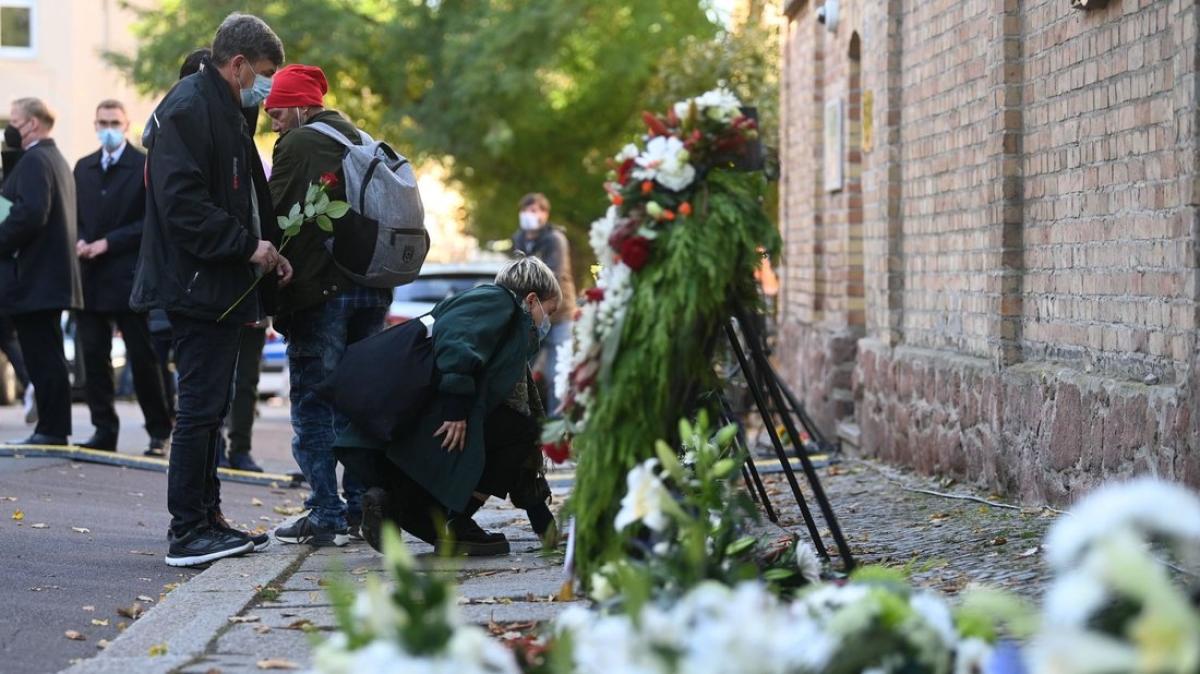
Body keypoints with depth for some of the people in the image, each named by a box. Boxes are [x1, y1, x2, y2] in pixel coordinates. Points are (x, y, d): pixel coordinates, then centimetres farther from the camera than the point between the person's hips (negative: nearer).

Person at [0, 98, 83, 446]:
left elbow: (30, 213, -25)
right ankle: (53, 427, 17)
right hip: (52, 275, 10)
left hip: (33, 276, -10)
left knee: (43, 356, -7)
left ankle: (52, 428, -5)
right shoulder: (56, 159, 18)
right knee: (48, 356, 13)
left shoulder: (34, 161, -14)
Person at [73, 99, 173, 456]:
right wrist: (80, 241, -3)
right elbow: (77, 215, 18)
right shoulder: (83, 168, 15)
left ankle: (159, 433, 7)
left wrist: (108, 243, -13)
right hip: (90, 278, 5)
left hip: (129, 277, -5)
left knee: (143, 359, -1)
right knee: (93, 357, 4)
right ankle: (104, 430, 10)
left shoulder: (144, 166, -4)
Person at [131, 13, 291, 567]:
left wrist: (265, 251, 9)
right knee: (200, 407, -7)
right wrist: (247, 245, -19)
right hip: (197, 288, -10)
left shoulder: (225, 112, 18)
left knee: (208, 407, 13)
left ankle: (206, 520, 20)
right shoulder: (188, 108, -14)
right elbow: (181, 203, -23)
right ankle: (187, 532, -2)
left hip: (218, 290, 10)